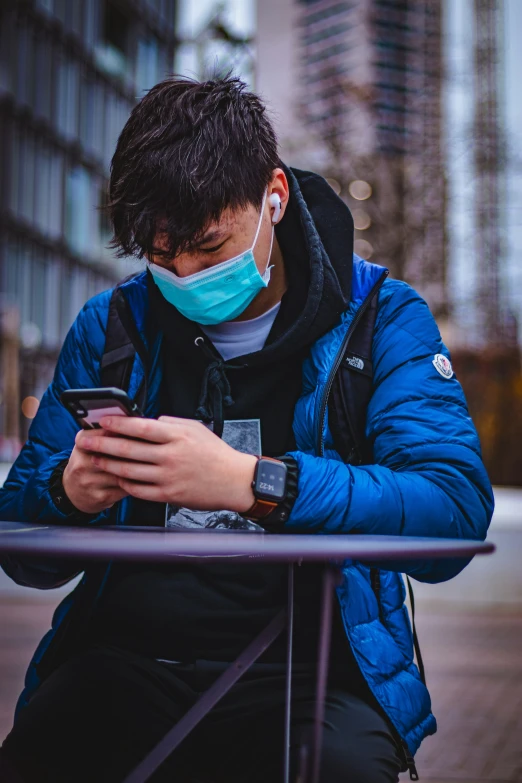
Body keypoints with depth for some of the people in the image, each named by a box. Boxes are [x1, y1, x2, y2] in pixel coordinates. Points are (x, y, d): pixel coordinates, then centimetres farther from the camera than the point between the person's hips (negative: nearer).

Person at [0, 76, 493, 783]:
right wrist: (71, 493, -12)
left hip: (302, 667, -2)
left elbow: (455, 514, -13)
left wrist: (250, 482, -25)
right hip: (126, 658, 3)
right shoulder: (112, 326, 12)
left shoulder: (381, 318, 4)